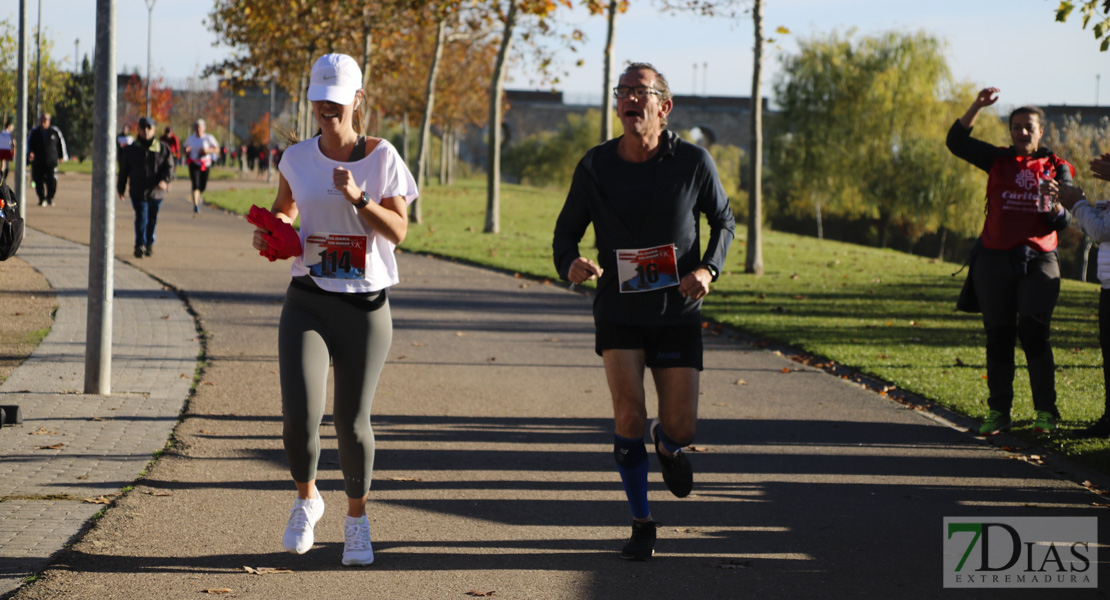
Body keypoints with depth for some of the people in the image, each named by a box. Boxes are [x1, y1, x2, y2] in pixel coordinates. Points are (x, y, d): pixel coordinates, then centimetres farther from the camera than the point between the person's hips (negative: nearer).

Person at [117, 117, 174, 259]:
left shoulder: (163, 149, 5)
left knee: (152, 219, 10)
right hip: (138, 192, -1)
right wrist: (120, 188, 12)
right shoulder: (131, 150, 5)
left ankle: (149, 244, 27)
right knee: (141, 217, -13)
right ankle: (140, 246, -14)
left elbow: (169, 166, 0)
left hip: (156, 192, 1)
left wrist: (165, 180, -19)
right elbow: (123, 171, 11)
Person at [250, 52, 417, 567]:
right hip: (307, 302, 1)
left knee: (352, 421, 1)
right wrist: (269, 232, 2)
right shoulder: (298, 158, 5)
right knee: (300, 414, -14)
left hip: (365, 307, -1)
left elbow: (398, 231, -7)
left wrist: (358, 199, -22)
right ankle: (306, 499, 15)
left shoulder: (381, 158, -2)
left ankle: (357, 519, 25)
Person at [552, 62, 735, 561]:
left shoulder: (693, 163, -10)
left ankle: (666, 445, 40)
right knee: (629, 415, -16)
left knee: (681, 429, 0)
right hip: (618, 312, 0)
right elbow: (566, 233, 1)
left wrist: (708, 269, -14)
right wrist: (571, 265, -23)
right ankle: (642, 525, 1)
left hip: (677, 315, 0)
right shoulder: (595, 166, -8)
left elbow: (723, 220, 6)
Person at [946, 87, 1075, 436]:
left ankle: (1046, 411, -5)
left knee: (1033, 334, -12)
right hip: (995, 260, 2)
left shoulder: (1057, 168, 7)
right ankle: (998, 412, 10)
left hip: (1038, 262, -2)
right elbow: (957, 141, 3)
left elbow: (1063, 223, 4)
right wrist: (977, 107, -6)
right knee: (998, 338, 4)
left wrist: (1056, 207, -18)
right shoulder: (999, 161, 10)